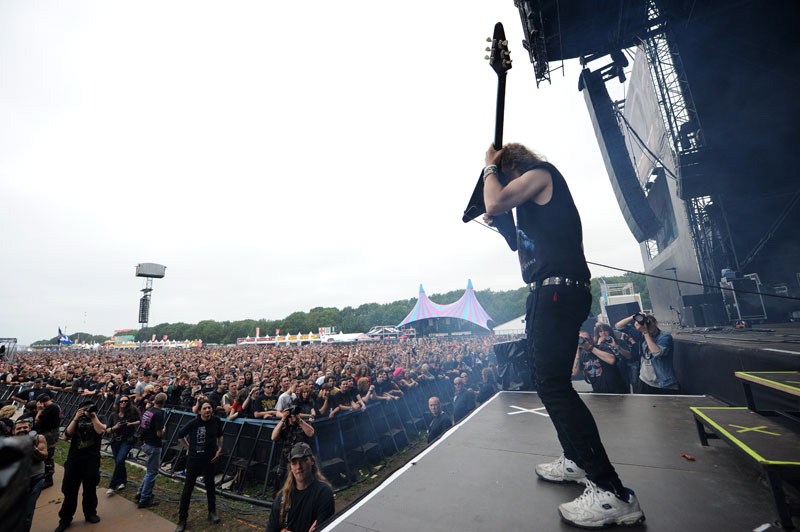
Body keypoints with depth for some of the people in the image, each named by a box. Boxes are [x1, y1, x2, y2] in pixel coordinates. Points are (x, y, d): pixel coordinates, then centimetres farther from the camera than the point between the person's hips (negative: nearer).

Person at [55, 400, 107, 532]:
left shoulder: (100, 419, 5)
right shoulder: (77, 419, 10)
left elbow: (100, 430, -13)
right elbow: (67, 435, -3)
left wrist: (93, 416, -16)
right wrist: (76, 419, -11)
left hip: (92, 459, -1)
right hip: (74, 459, 2)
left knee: (90, 488, 9)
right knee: (70, 490, 6)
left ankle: (90, 513, 26)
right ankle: (65, 519, 22)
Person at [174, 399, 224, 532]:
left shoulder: (216, 421, -10)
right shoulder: (193, 423, -18)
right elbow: (179, 436, 0)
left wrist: (219, 449, -2)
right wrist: (188, 448, 1)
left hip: (210, 459, 2)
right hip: (194, 459, -2)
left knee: (210, 485, 16)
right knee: (188, 488, 5)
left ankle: (212, 512, 35)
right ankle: (182, 519, 25)